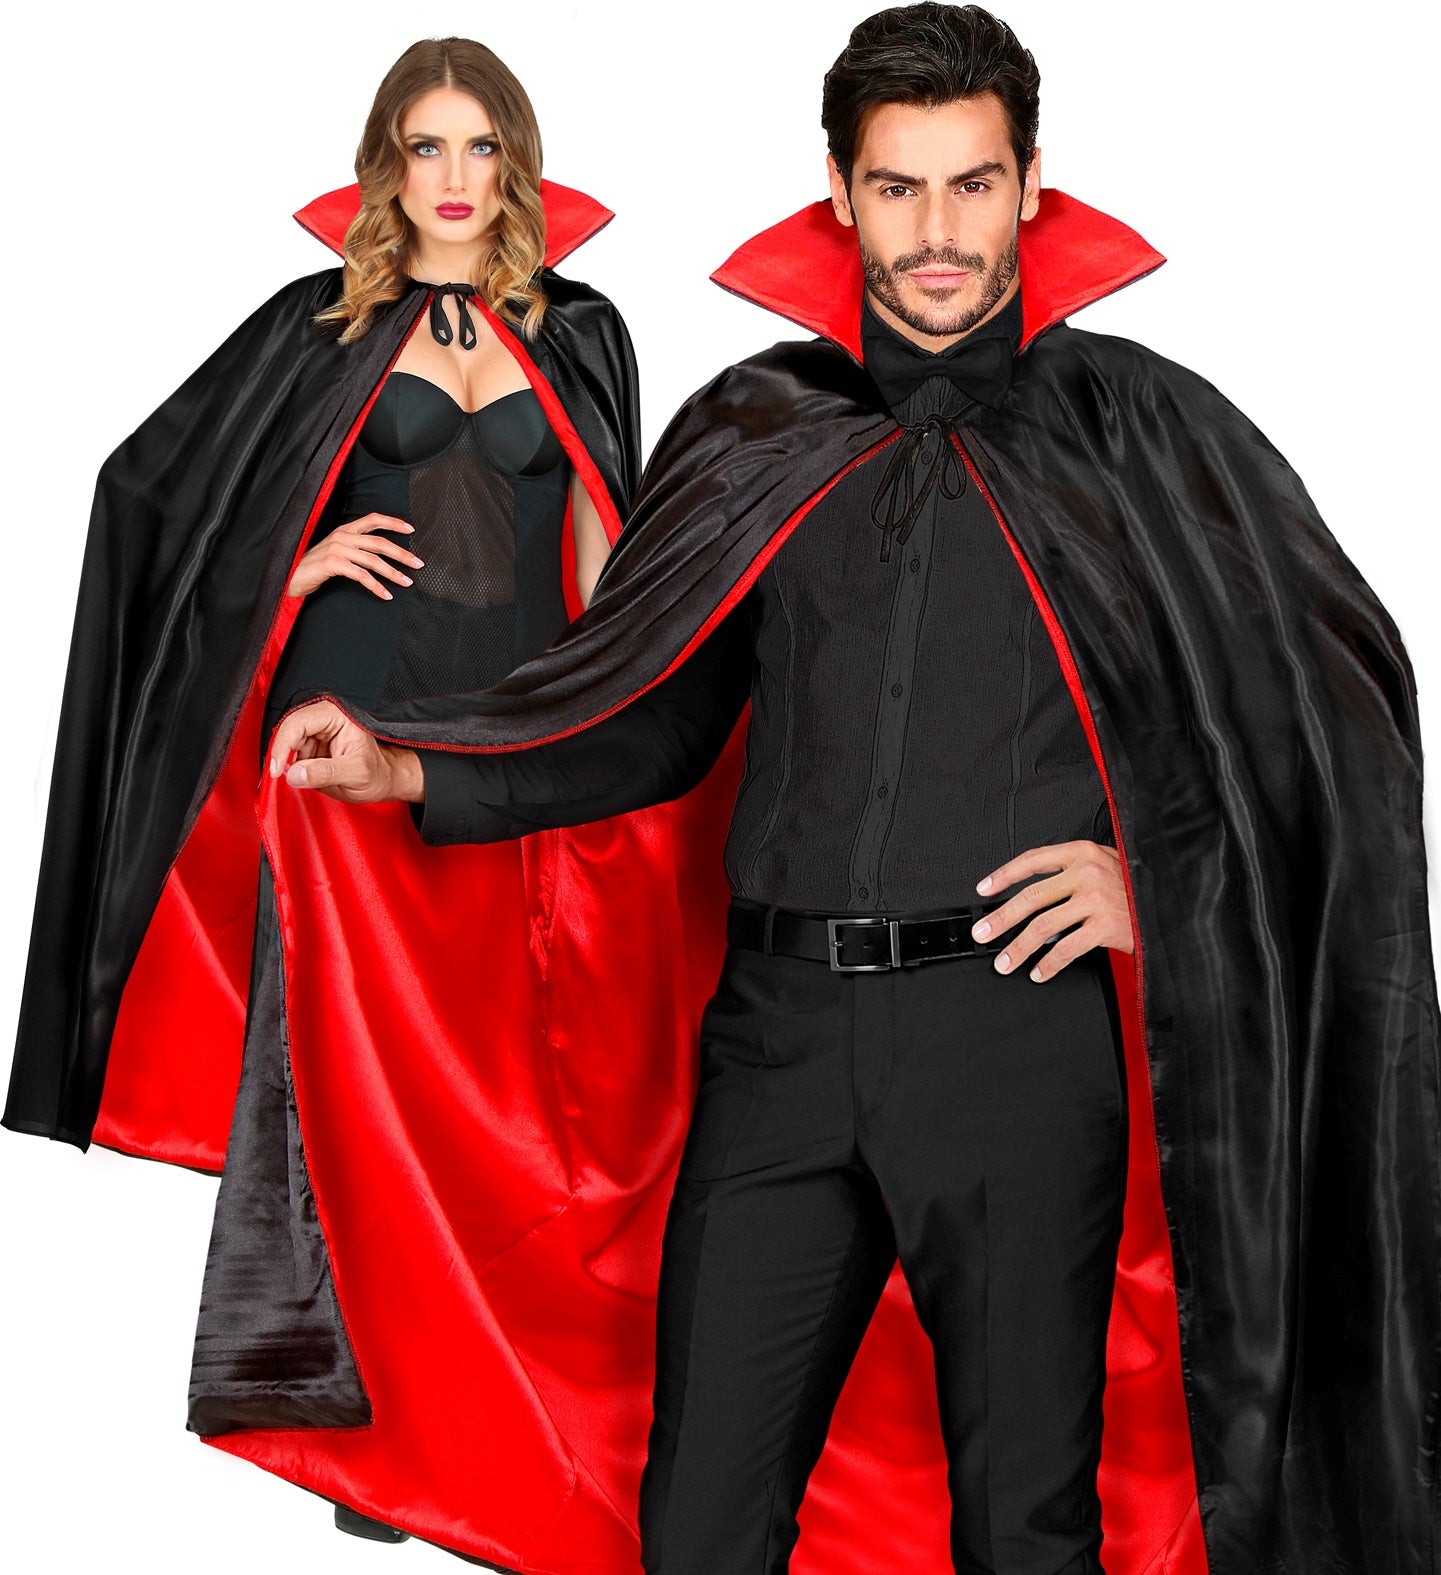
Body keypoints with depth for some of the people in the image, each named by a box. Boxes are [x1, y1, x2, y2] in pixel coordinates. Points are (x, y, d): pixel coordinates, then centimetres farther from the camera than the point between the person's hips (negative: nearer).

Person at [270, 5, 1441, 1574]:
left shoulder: (1132, 425, 5)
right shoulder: (755, 433, 12)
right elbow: (644, 715, 16)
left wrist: (1160, 875, -3)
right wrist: (400, 768, 4)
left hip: (1020, 1020, -2)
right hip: (783, 1028, 2)